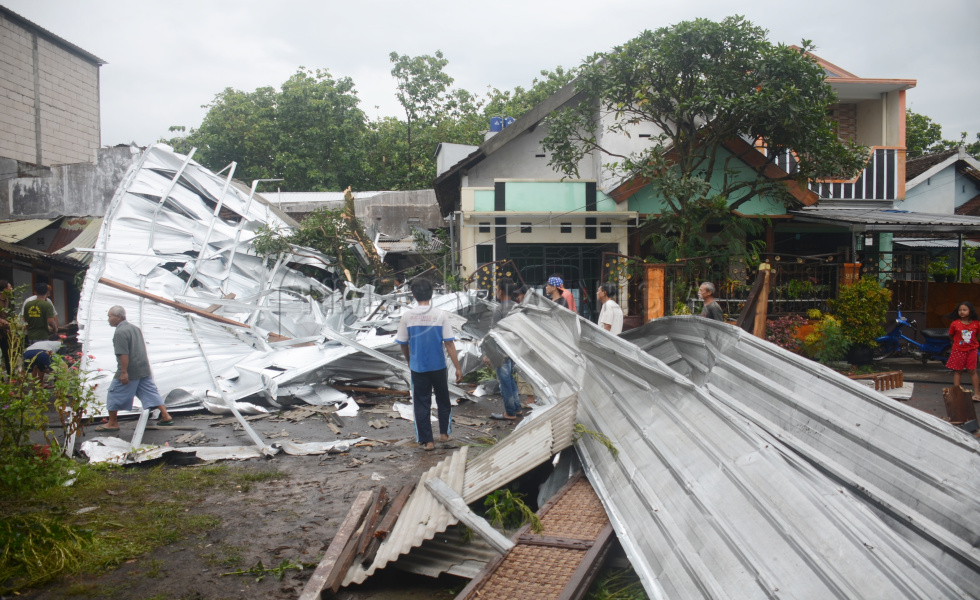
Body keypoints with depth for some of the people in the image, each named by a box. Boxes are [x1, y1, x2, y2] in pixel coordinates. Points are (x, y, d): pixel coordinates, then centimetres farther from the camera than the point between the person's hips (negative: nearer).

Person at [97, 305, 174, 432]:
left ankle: (112, 423, 14)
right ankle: (166, 416, 8)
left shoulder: (120, 332, -16)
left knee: (114, 395, 5)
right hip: (144, 369, 9)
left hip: (130, 370, -9)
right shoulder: (135, 328, 14)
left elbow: (124, 354, -22)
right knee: (150, 392, 11)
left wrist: (124, 372, -21)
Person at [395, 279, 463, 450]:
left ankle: (426, 441, 9)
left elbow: (403, 344, 2)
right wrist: (458, 367, -6)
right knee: (443, 400, 20)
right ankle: (444, 433, 27)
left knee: (421, 404, 8)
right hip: (438, 366, 0)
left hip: (417, 367, 0)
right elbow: (449, 343, -11)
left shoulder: (407, 317, -7)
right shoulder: (440, 315, -10)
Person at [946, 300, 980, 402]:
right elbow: (951, 336, 5)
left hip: (971, 350, 0)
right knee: (958, 371, 6)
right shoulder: (955, 324, -8)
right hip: (958, 351, 0)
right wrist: (957, 343, 4)